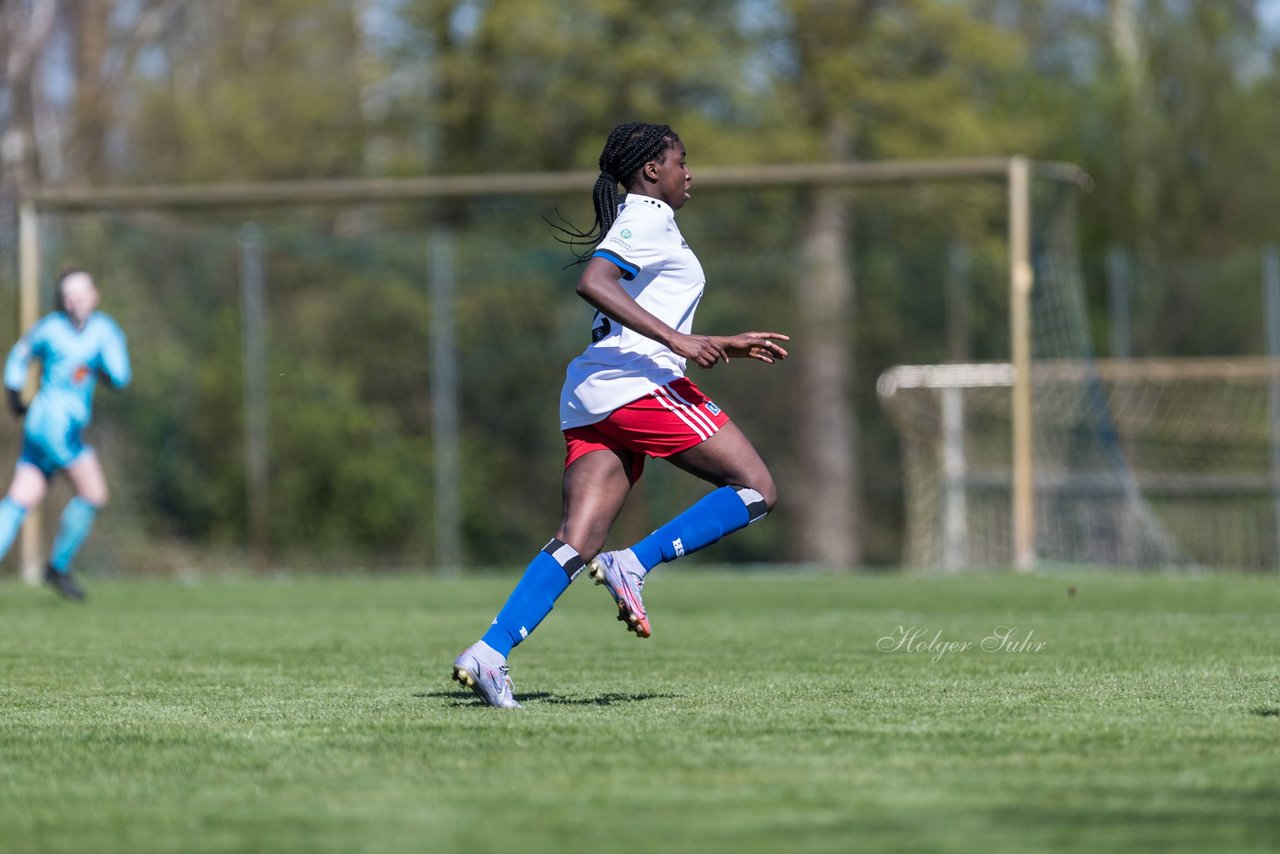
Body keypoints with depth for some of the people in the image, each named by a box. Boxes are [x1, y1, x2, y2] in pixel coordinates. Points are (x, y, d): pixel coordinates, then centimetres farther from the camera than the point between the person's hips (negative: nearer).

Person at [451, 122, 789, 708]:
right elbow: (592, 282, -20)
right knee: (755, 489, -3)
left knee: (576, 545, -2)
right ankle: (634, 565, -15)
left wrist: (725, 347, 36)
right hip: (639, 386, -9)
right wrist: (676, 339, -22)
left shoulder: (638, 223, 29)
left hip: (589, 404, 9)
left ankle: (490, 652, -18)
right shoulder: (648, 219, -1)